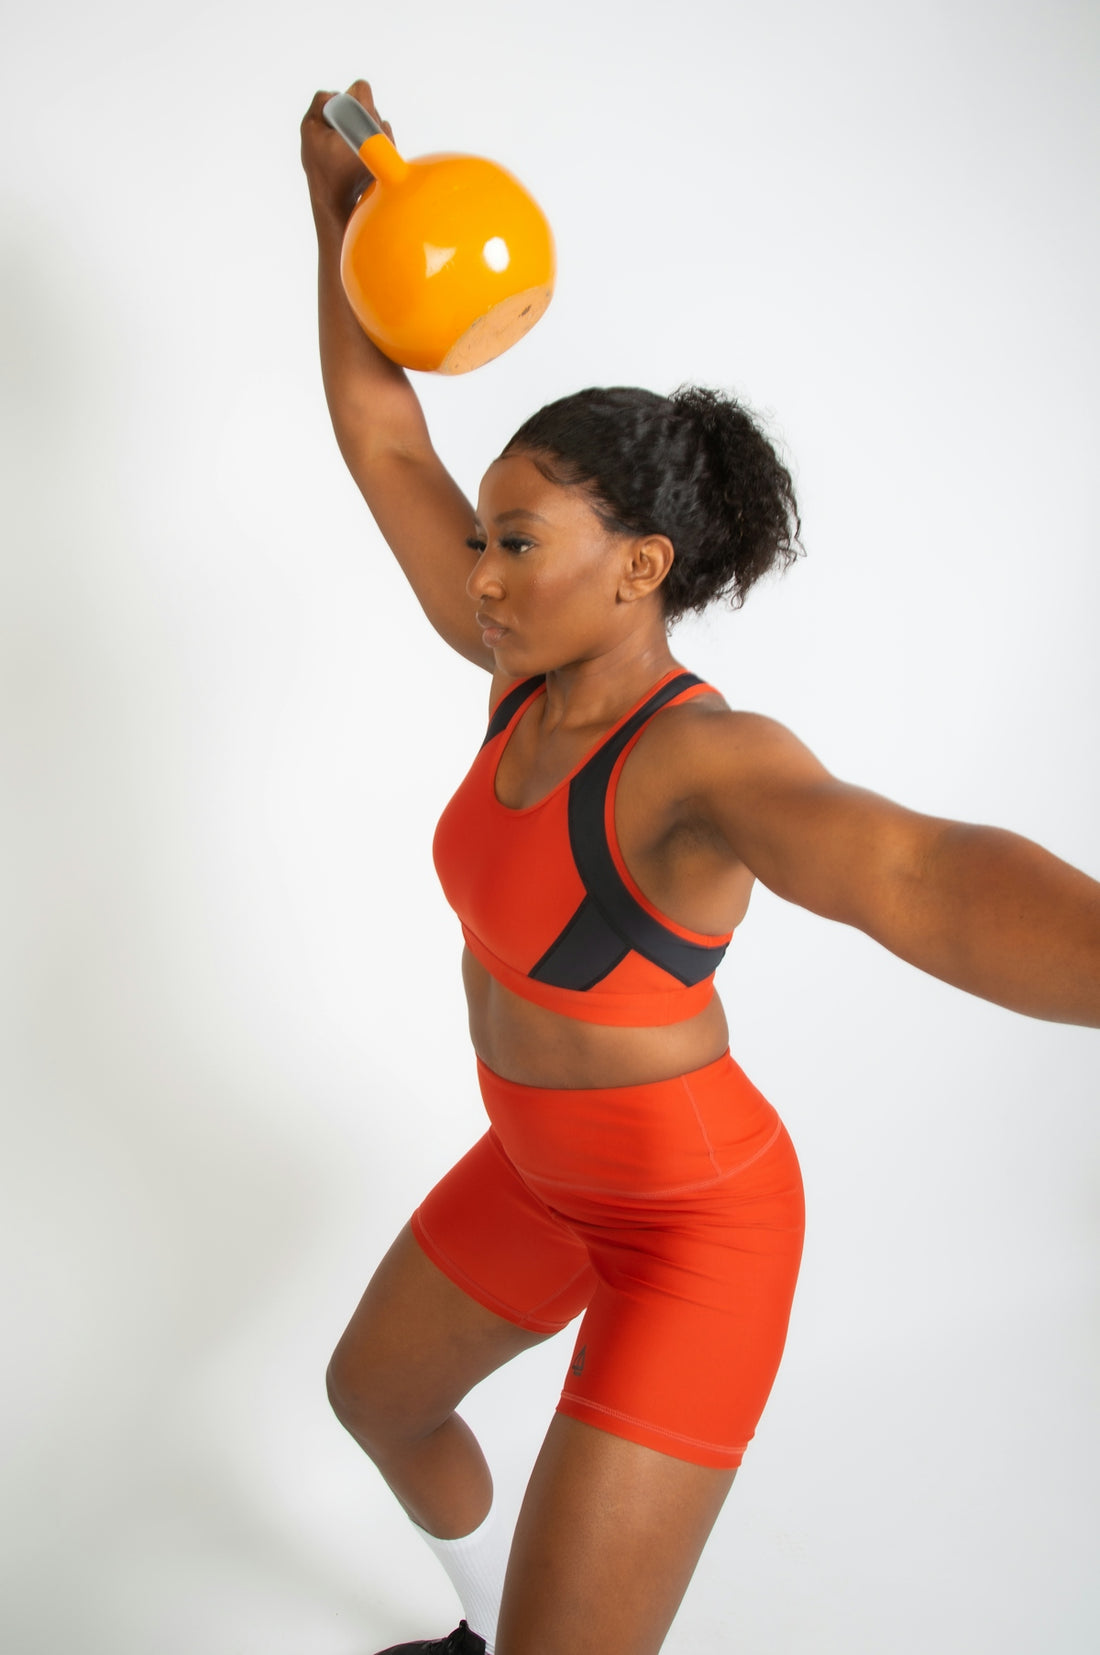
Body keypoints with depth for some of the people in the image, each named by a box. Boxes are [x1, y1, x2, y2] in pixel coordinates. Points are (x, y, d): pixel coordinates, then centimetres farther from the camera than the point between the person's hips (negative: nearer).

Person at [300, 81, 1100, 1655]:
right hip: (550, 1170, 8)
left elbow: (938, 878, -57)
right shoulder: (543, 667, -11)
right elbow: (381, 437, -1)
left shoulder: (715, 759, -35)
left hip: (692, 1228, -8)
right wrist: (339, 208, -2)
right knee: (373, 1395, 29)